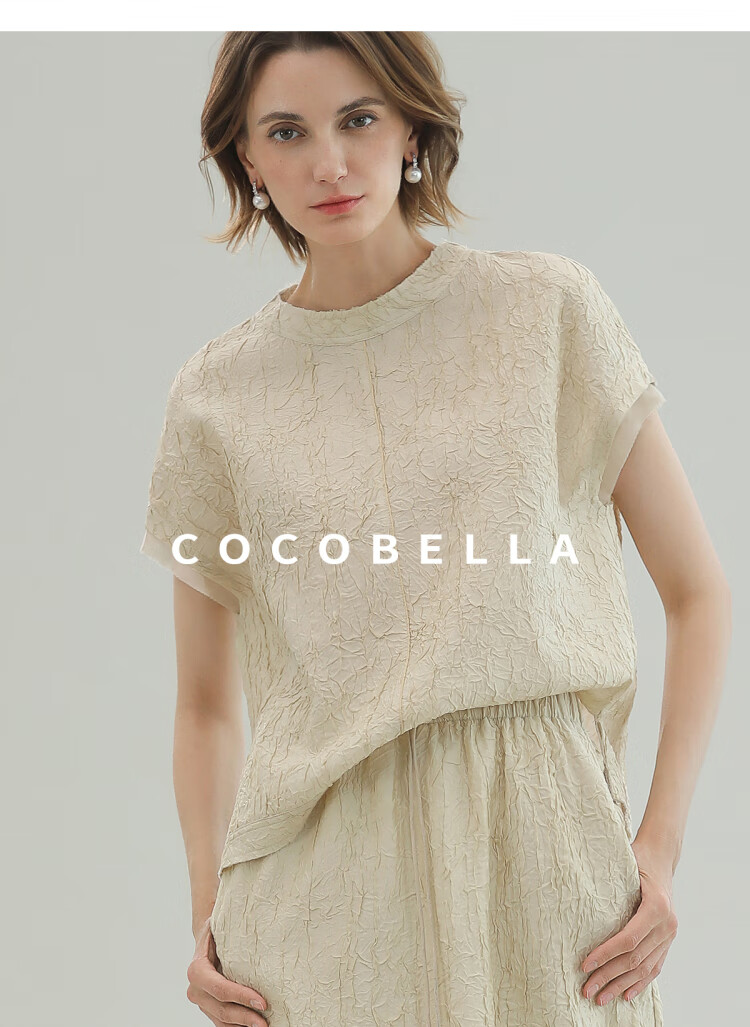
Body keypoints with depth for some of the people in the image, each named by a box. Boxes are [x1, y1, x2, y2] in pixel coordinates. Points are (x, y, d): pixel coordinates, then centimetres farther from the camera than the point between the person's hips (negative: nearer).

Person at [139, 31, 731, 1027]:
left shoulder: (548, 308, 0)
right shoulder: (217, 397, 4)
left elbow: (697, 590, 3)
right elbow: (205, 702, 11)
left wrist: (663, 843, -5)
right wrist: (209, 910, -1)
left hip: (544, 856, 0)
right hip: (326, 872, 1)